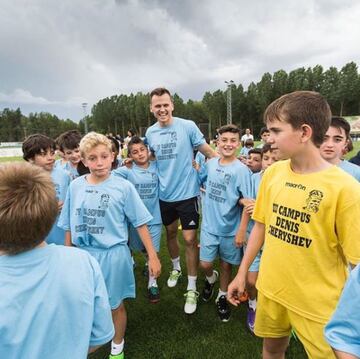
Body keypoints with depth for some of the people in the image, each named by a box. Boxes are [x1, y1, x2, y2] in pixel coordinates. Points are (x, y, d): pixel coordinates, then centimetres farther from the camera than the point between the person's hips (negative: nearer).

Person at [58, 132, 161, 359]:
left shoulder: (123, 187, -12)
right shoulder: (75, 186, -3)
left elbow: (140, 223, -8)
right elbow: (70, 226, 6)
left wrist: (153, 256, -8)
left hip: (113, 255, -3)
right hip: (83, 255, 3)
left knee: (116, 305, 15)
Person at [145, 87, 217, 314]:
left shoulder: (188, 126, -11)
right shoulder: (150, 132, 3)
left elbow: (210, 153, -6)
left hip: (187, 193, -4)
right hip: (164, 194, 5)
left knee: (190, 239, -1)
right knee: (170, 232, 21)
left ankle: (192, 288, 18)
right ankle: (176, 268, 48)